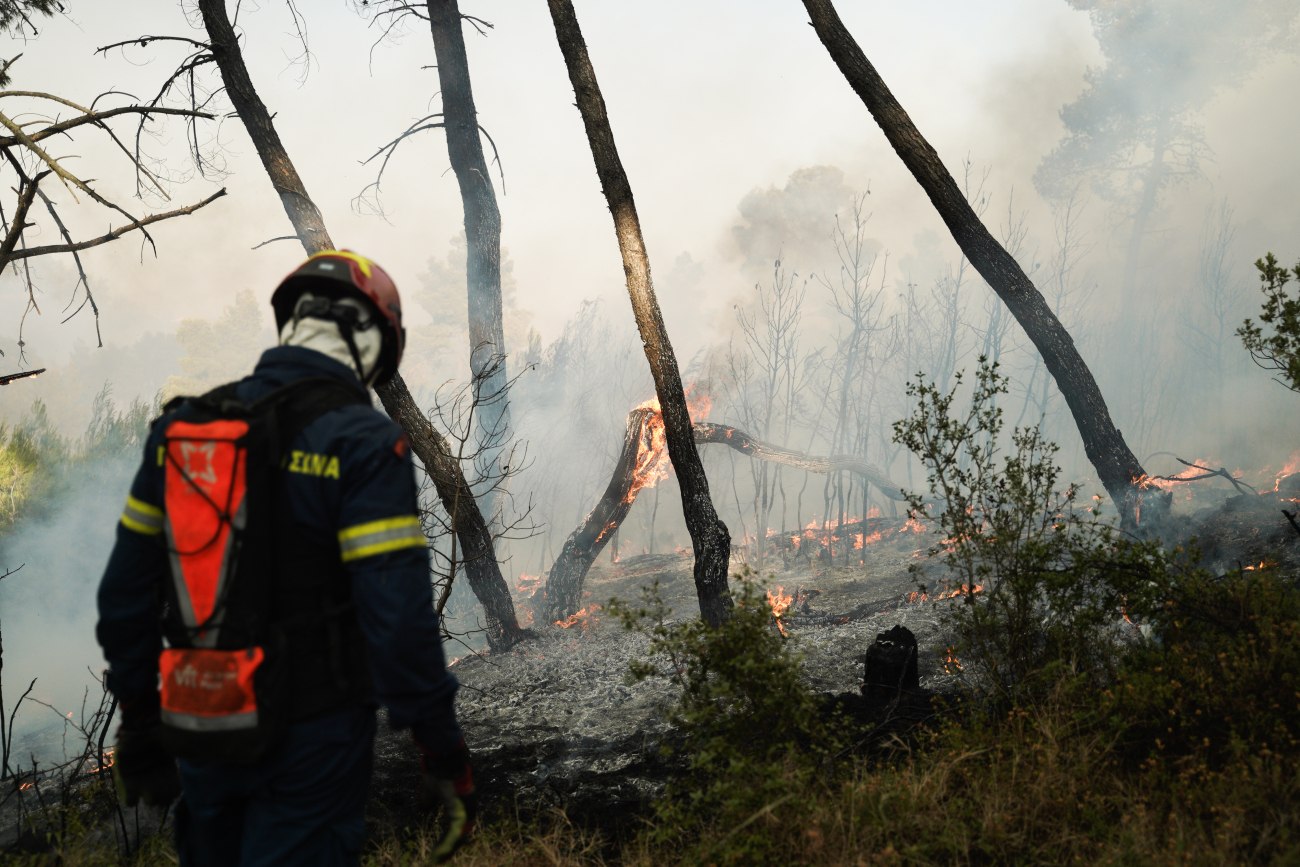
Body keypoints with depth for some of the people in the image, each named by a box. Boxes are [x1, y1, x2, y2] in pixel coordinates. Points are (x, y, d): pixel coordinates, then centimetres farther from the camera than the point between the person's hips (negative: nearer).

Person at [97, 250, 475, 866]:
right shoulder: (365, 444, -16)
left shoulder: (184, 427, 2)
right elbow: (399, 614, -21)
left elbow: (126, 592, 7)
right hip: (312, 737, -5)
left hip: (203, 728, 5)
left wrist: (138, 721, 19)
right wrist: (444, 756, -12)